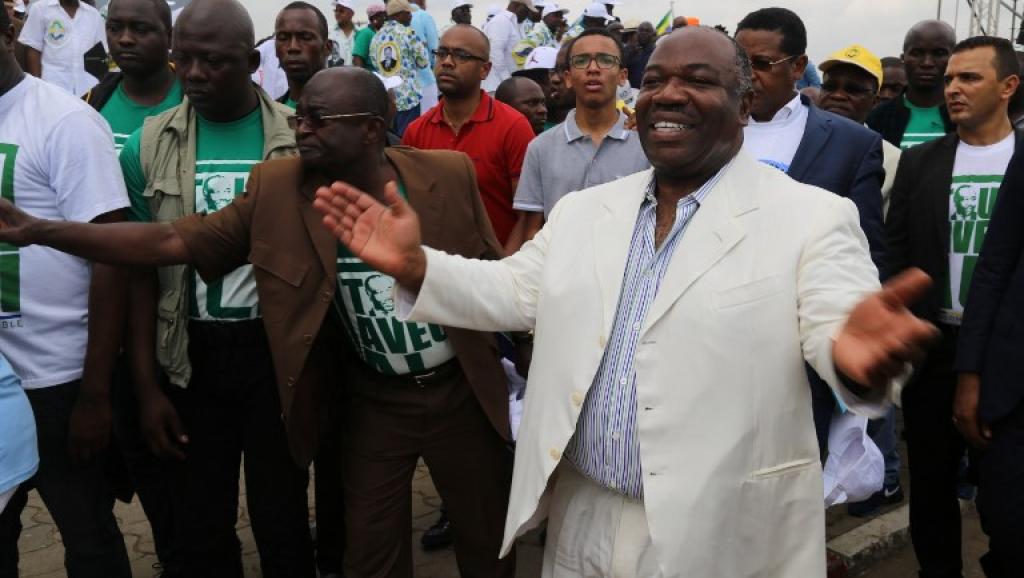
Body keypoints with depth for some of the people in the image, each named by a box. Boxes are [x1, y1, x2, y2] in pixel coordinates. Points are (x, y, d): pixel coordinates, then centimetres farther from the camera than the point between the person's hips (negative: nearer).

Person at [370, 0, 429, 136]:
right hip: (408, 96, -6)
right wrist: (423, 48, 16)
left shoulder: (376, 37, 10)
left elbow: (375, 64, 12)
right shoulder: (408, 33, -6)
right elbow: (423, 62, -2)